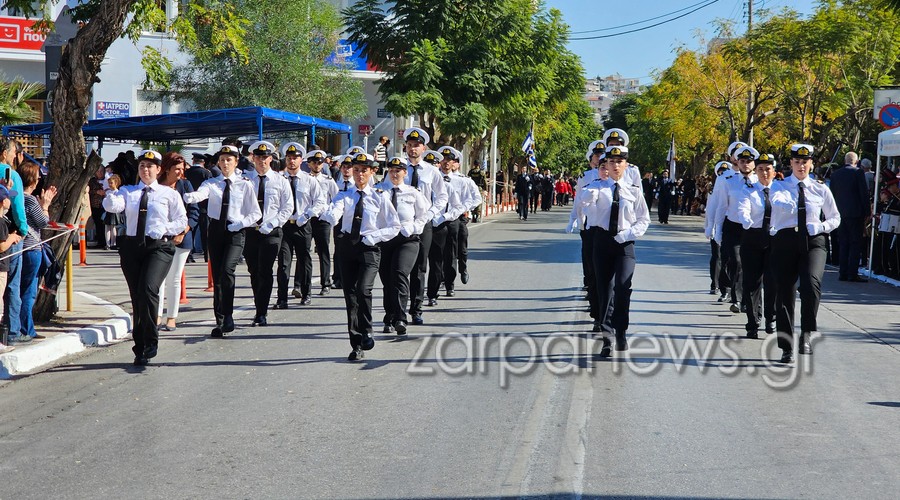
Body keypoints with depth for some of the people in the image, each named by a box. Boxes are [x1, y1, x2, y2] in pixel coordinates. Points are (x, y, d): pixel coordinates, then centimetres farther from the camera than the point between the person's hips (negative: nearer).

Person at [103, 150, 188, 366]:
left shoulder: (169, 194, 8)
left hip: (158, 247, -3)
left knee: (148, 289, -25)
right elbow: (111, 206, -6)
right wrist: (112, 190, -24)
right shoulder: (128, 192, 13)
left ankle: (151, 342, -13)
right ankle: (140, 348, 17)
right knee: (136, 297, 7)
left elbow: (182, 221, 7)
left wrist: (165, 229, -7)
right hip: (132, 247, 3)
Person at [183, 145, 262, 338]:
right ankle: (220, 321, 13)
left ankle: (228, 317, -15)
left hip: (236, 232, -3)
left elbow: (255, 214, 4)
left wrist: (239, 225, -11)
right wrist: (189, 197, -41)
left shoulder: (245, 185, 1)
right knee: (216, 276, 5)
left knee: (227, 270, -23)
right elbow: (200, 194, -18)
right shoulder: (211, 183, 5)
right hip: (216, 230, 3)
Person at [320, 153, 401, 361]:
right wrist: (328, 213, -36)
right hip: (348, 246, 3)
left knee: (363, 289, -24)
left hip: (369, 248, -3)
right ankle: (356, 345, 15)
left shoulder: (379, 197, 1)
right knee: (350, 295, 5)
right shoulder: (344, 196, 6)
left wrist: (372, 237, -8)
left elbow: (394, 227, 3)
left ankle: (366, 332, -2)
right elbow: (333, 218, -13)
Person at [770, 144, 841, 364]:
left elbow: (835, 218, 18)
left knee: (811, 283, -27)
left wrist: (821, 226, -3)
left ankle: (806, 333, -15)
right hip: (785, 240, 0)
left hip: (813, 242, 0)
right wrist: (788, 204, -43)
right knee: (785, 292, 2)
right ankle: (786, 348, 12)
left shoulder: (820, 190, 10)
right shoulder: (780, 186, 4)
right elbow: (777, 203, -20)